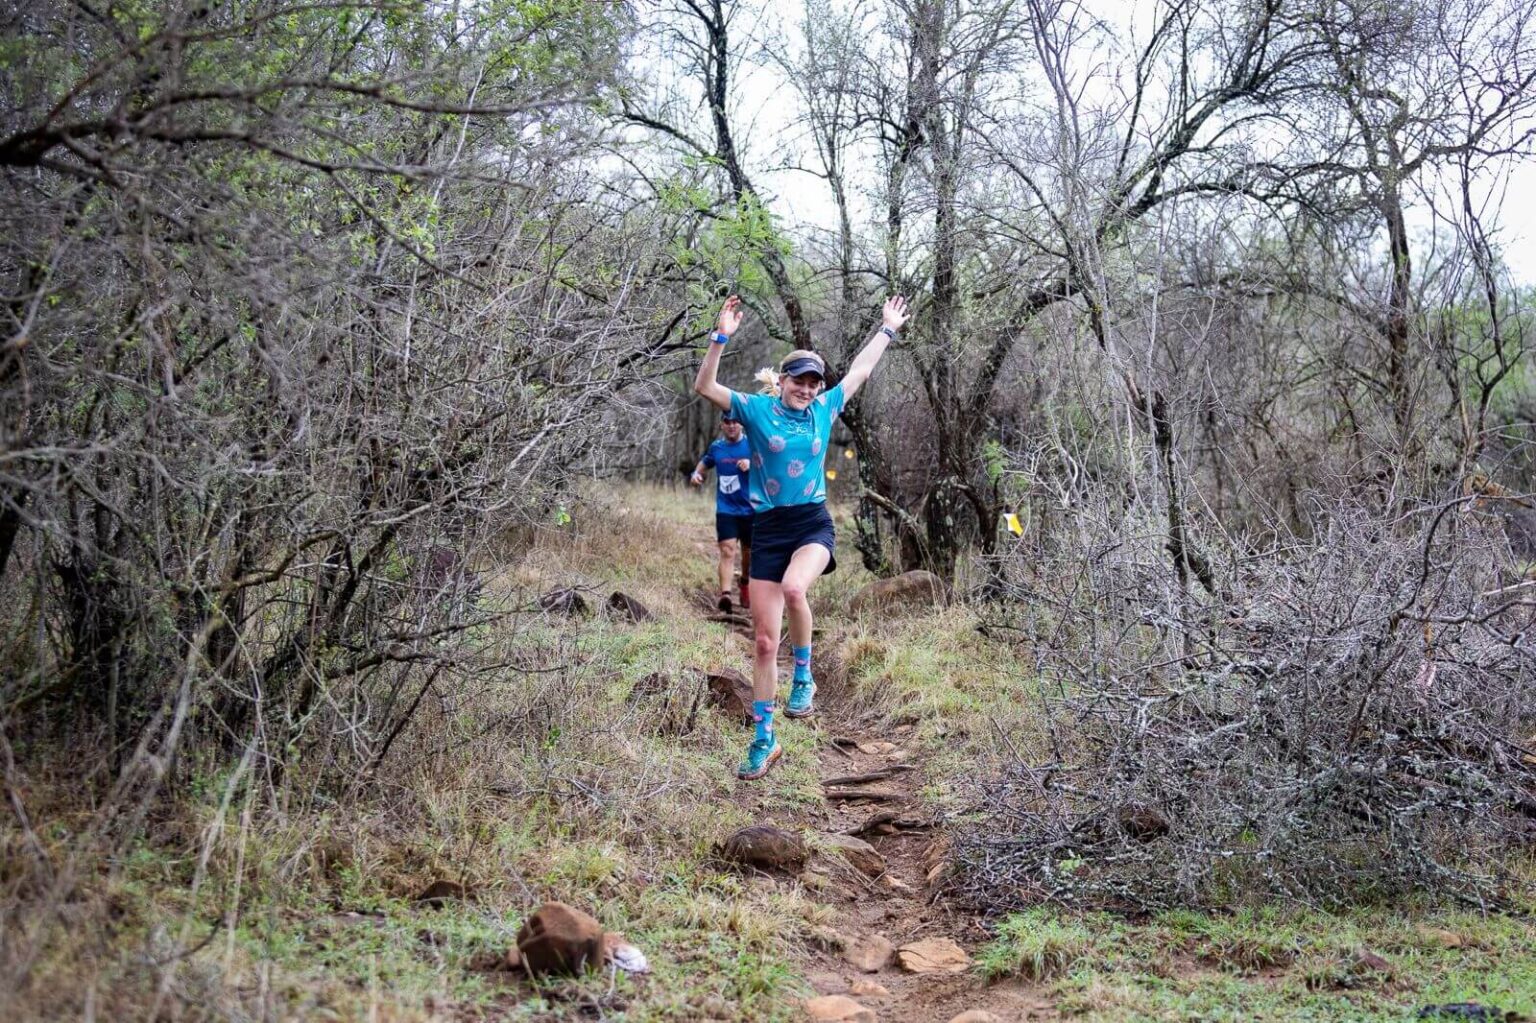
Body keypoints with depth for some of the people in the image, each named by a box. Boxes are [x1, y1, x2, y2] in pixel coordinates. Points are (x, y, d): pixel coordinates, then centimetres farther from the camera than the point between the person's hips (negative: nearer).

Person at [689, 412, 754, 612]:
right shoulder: (716, 447, 7)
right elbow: (706, 462, 27)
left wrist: (752, 464, -28)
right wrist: (696, 473, 7)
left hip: (750, 509, -1)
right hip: (726, 510, 1)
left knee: (749, 553, 14)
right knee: (727, 551, -14)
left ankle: (745, 585, 40)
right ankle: (725, 594, -26)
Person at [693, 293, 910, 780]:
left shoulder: (825, 409, 8)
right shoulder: (757, 409, 0)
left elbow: (860, 369, 21)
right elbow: (704, 387, -8)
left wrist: (887, 329, 29)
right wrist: (721, 338, -18)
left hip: (814, 524, 1)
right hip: (767, 529, 0)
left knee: (793, 589, -34)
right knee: (764, 641, 1)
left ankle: (804, 676, -8)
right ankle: (763, 740, 13)